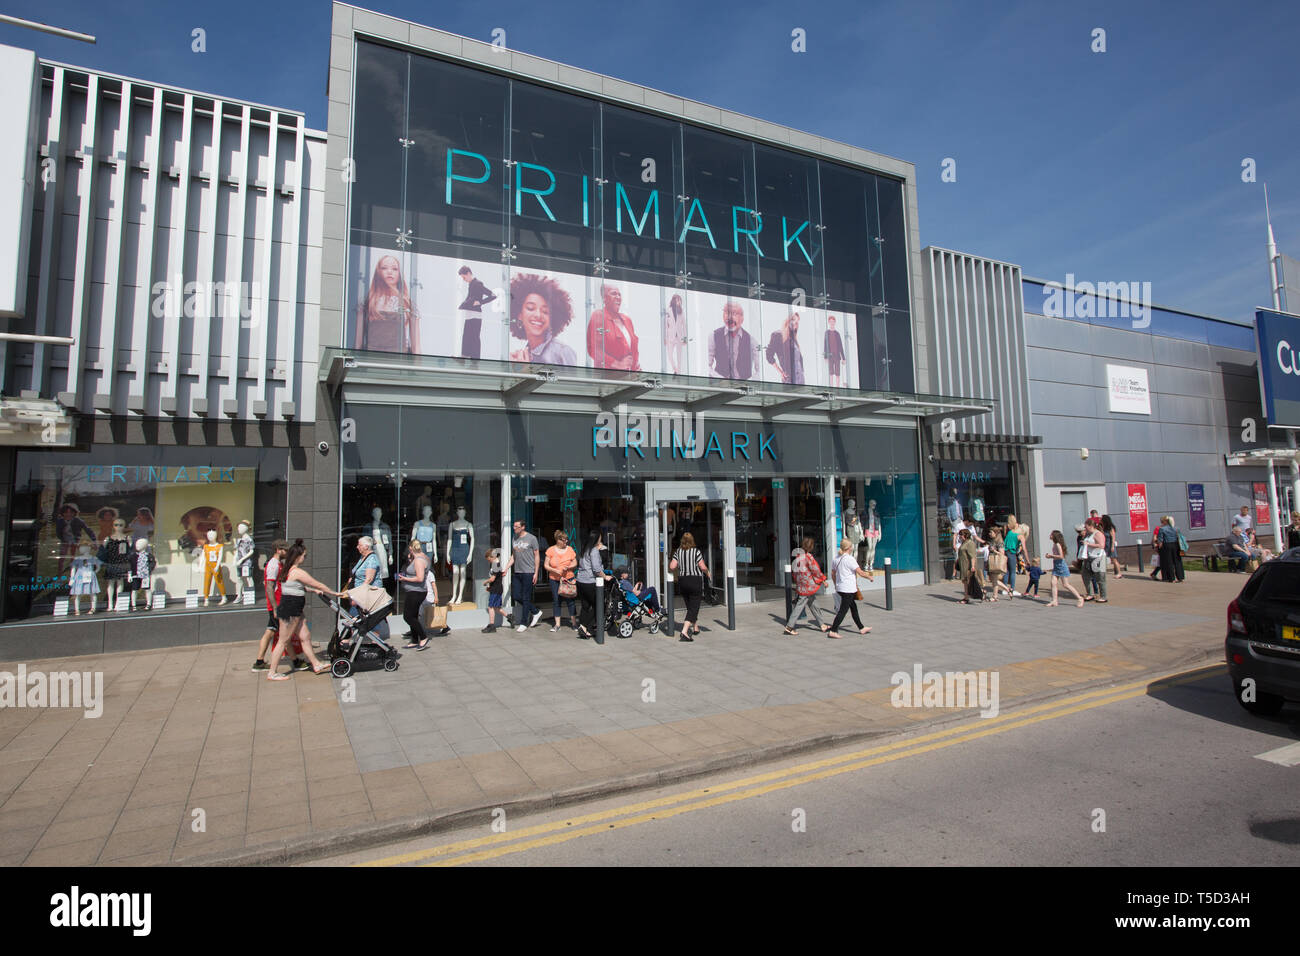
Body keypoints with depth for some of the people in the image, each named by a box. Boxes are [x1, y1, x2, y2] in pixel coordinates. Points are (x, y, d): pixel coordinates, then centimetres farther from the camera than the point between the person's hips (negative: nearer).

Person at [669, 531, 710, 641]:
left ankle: (696, 628, 32)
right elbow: (703, 567, -11)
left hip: (682, 581, 5)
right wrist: (707, 573, 9)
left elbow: (672, 567, -7)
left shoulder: (677, 552, 1)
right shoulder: (696, 551, -9)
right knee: (694, 607, -3)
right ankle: (684, 631, -16)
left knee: (690, 606, 20)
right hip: (695, 581, -4)